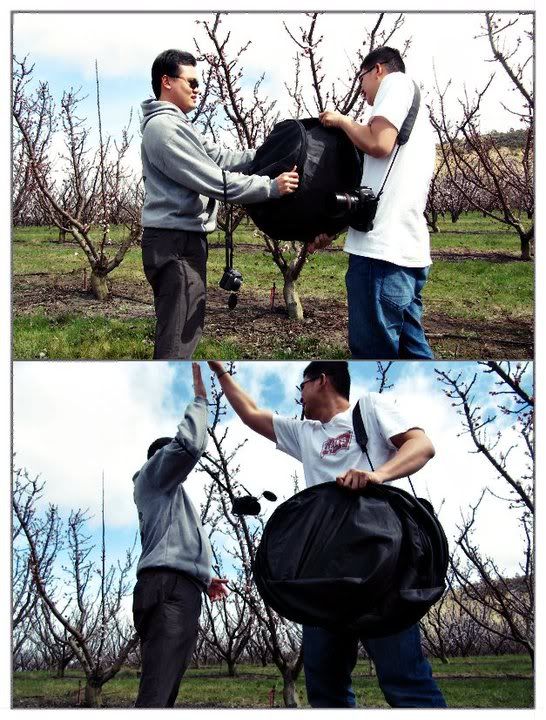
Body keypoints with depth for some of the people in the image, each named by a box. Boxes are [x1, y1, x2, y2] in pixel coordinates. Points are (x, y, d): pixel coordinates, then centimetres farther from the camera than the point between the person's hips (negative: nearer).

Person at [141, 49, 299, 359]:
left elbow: (221, 158, 14)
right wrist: (271, 186, -15)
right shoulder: (163, 127, -15)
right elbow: (215, 180, -19)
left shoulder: (180, 125, 18)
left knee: (189, 330, 18)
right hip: (174, 243, -11)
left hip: (188, 241, 11)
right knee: (177, 340, -10)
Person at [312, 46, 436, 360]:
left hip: (382, 246, -10)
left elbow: (379, 143, -16)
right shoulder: (419, 116, 29)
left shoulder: (396, 82, 2)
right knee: (412, 348, 12)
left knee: (372, 351, -9)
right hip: (410, 248, 10)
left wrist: (341, 119, 3)